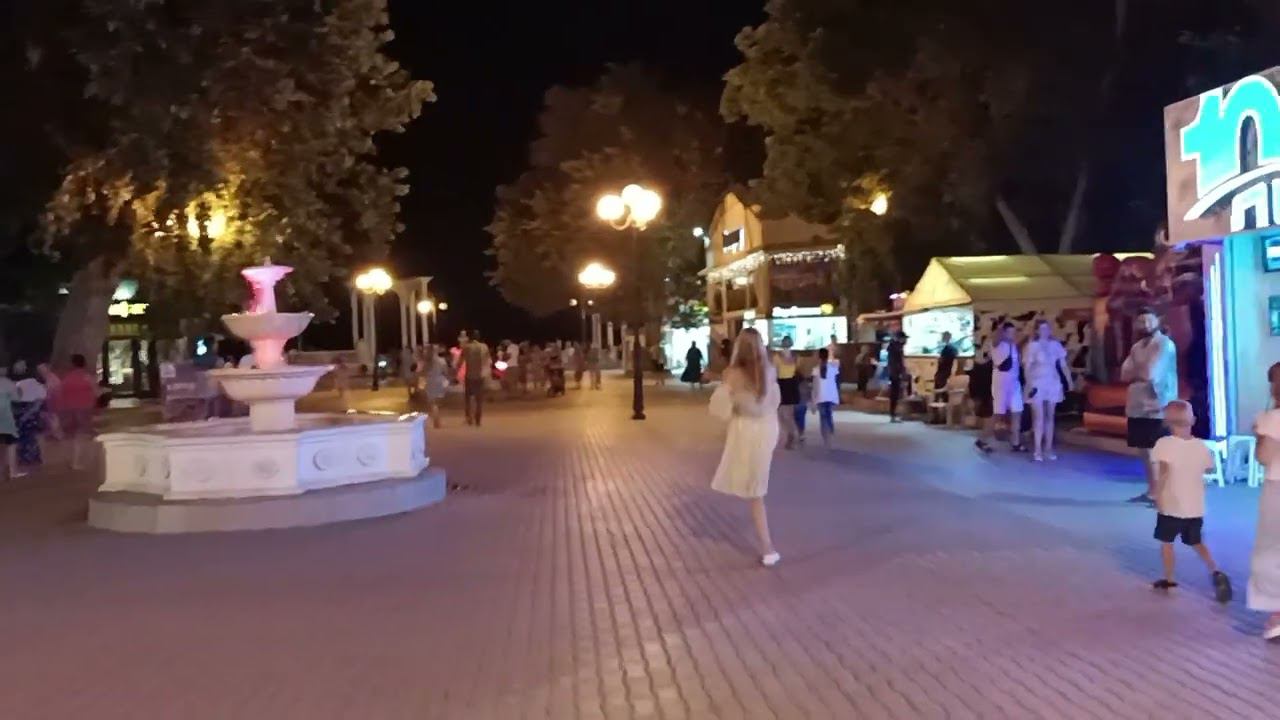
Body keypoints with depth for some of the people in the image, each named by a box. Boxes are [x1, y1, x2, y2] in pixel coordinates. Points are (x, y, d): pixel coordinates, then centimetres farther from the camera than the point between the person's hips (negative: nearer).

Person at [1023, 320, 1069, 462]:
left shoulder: (1055, 345, 4)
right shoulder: (1032, 345, -7)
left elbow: (1063, 365, 6)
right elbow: (1027, 367, -10)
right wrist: (1029, 384, -18)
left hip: (1053, 384, 4)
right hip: (1037, 384, -4)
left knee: (1050, 417, 8)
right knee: (1039, 417, -7)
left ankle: (1048, 449, 13)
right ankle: (1037, 450, -6)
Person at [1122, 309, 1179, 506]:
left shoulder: (1165, 345, -10)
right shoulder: (1136, 347, 14)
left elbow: (1150, 373, -19)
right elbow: (1125, 374, 6)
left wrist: (1136, 371, 0)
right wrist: (1141, 371, -10)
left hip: (1157, 407, -8)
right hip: (1138, 406, 8)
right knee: (1146, 450, 13)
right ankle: (1151, 490, 22)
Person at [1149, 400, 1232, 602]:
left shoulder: (1164, 443, -16)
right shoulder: (1201, 446, -1)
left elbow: (1163, 471, -28)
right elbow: (1209, 468, 15)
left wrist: (1158, 496, -23)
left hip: (1171, 506, -4)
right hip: (1196, 507, 5)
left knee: (1166, 542, 13)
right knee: (1196, 542, 21)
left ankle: (1169, 580, 20)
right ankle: (1216, 573, 3)